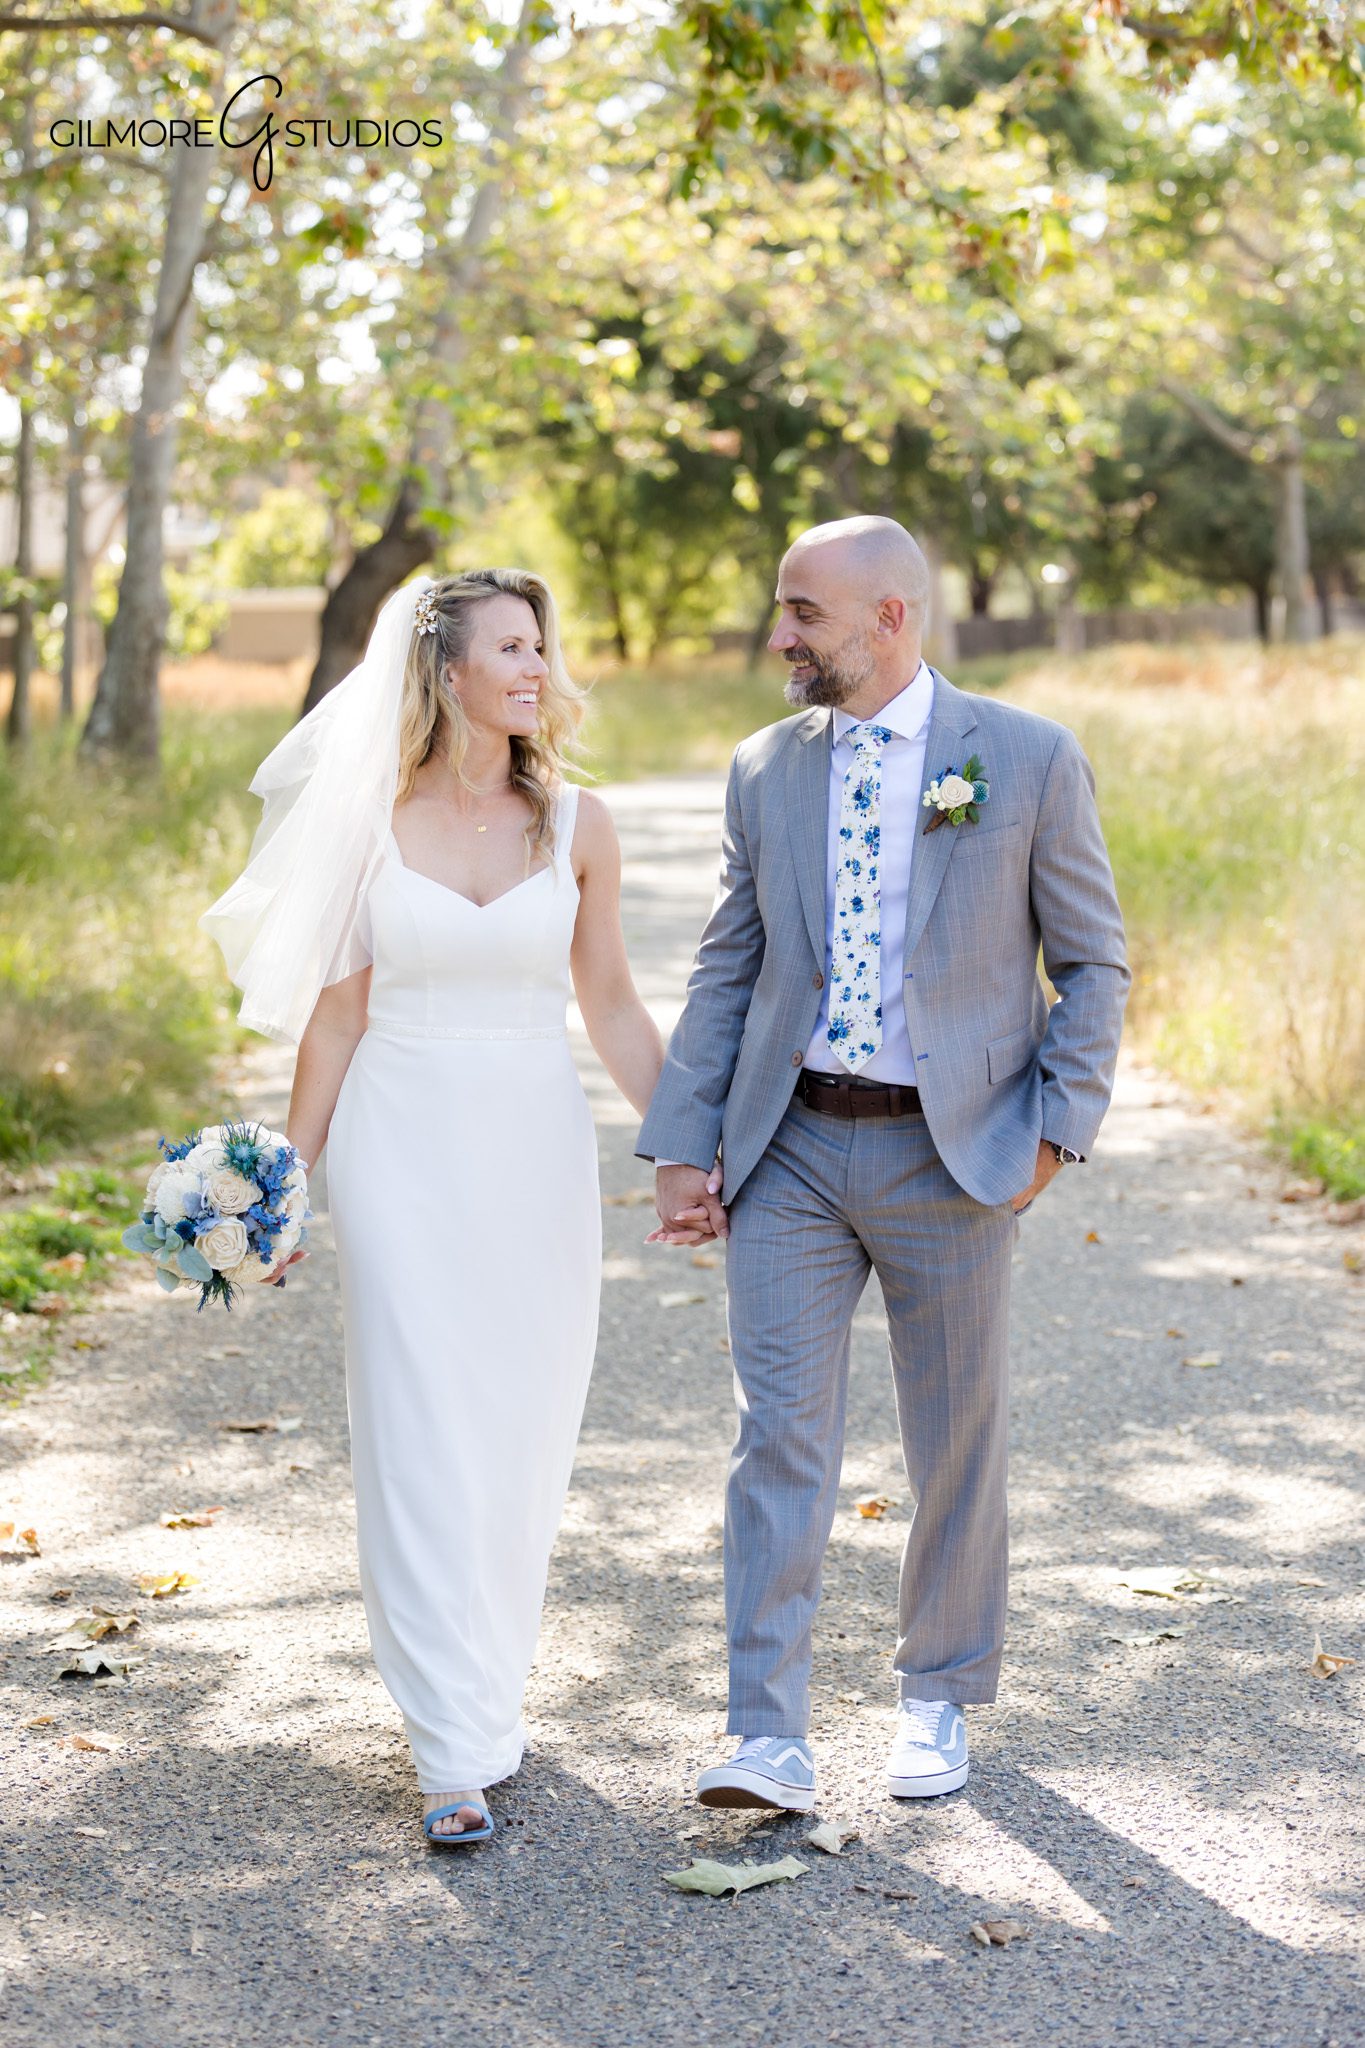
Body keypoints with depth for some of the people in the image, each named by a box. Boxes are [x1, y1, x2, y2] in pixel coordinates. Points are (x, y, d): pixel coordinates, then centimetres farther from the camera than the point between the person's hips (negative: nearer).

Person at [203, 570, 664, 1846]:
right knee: (421, 1437, -3)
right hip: (402, 1142, -2)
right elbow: (336, 1013, 3)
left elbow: (610, 1006, 10)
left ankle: (487, 1683, 27)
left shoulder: (576, 824, 3)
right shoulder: (368, 819, -2)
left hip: (535, 1142, 2)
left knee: (522, 1432, 7)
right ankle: (455, 1750, 0)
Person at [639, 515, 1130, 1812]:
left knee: (955, 1443, 10)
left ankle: (938, 1698, 29)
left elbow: (1094, 963, 1)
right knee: (778, 1432, -5)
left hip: (951, 1154, -2)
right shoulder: (764, 771, 6)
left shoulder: (1029, 759, -4)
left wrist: (1056, 1126, -8)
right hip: (790, 1147, 2)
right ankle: (769, 1739, -3)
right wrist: (682, 1147, 2)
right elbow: (727, 970, 9)